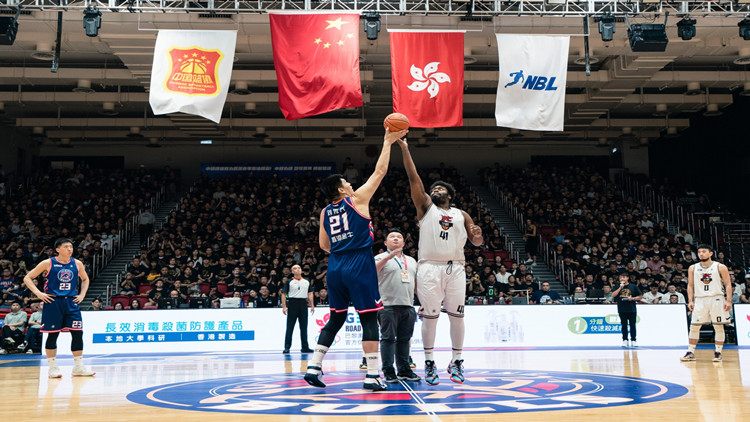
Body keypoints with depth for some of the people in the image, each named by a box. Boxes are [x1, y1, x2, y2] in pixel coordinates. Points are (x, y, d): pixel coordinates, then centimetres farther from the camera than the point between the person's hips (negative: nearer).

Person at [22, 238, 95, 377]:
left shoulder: (77, 264, 7)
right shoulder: (48, 263, -3)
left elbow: (85, 279, 24)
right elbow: (27, 278, 1)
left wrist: (82, 294, 10)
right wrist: (38, 293, -9)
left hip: (71, 302, 3)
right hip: (53, 302, -3)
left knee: (77, 333, -1)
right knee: (53, 334, 0)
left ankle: (78, 367, 8)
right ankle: (53, 367, 11)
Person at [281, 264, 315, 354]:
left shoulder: (307, 282, 14)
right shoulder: (289, 282, 3)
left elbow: (310, 294, 15)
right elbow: (283, 294, 0)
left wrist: (312, 305, 6)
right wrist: (284, 307, -9)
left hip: (303, 304, 3)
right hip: (292, 304, -3)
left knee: (304, 327, 6)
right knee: (290, 327, -3)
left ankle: (305, 347, 10)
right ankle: (287, 347, 1)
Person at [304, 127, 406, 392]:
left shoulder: (325, 212, 13)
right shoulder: (357, 199, -2)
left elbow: (323, 244, 18)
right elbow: (379, 171, 2)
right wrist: (387, 143, 9)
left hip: (335, 268, 6)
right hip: (359, 266, -6)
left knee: (336, 319, 17)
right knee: (369, 320, -2)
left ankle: (313, 367, 14)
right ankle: (373, 375, -2)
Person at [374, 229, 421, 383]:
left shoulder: (411, 260, 20)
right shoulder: (381, 257, 2)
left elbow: (418, 281, 24)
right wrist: (388, 257, -32)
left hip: (408, 306, 5)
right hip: (389, 305, -5)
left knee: (405, 339, 9)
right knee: (388, 338, -5)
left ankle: (404, 370, 17)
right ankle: (389, 372, -1)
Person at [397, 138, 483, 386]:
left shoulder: (461, 215, 18)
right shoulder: (426, 206, 12)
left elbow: (476, 242, 16)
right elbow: (414, 178, 3)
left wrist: (477, 237, -9)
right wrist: (404, 149, -4)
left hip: (455, 268, 2)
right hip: (430, 267, -2)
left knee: (456, 315, 2)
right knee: (429, 316, -2)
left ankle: (456, 361, 14)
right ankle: (429, 363, 8)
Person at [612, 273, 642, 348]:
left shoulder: (633, 287, 4)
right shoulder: (618, 287, 8)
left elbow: (640, 296, 6)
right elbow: (613, 295, -7)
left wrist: (632, 298, -9)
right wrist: (620, 287, -11)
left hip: (632, 309, -1)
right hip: (622, 310, 1)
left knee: (632, 325, 1)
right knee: (624, 325, 4)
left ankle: (633, 340, 8)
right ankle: (625, 340, 9)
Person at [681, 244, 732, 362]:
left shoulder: (720, 267, 2)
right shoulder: (693, 268, 9)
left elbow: (728, 285, 0)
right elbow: (690, 285, 11)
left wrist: (728, 301, -9)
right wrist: (690, 301, 1)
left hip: (716, 299, -2)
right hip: (700, 300, 2)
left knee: (719, 327, 0)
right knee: (694, 326, -1)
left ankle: (718, 353, 9)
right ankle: (691, 353, 5)